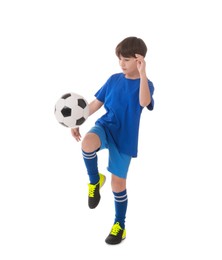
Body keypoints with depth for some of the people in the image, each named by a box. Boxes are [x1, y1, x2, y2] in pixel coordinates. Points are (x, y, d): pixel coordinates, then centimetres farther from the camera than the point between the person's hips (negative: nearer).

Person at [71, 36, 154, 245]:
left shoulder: (145, 84, -7)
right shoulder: (114, 79, 5)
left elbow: (144, 102, -30)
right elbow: (96, 103, 13)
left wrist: (142, 73, -38)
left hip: (124, 137, -2)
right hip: (105, 126, 3)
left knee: (118, 183, 3)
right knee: (88, 143, -35)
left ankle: (119, 225, 26)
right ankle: (95, 180, -6)